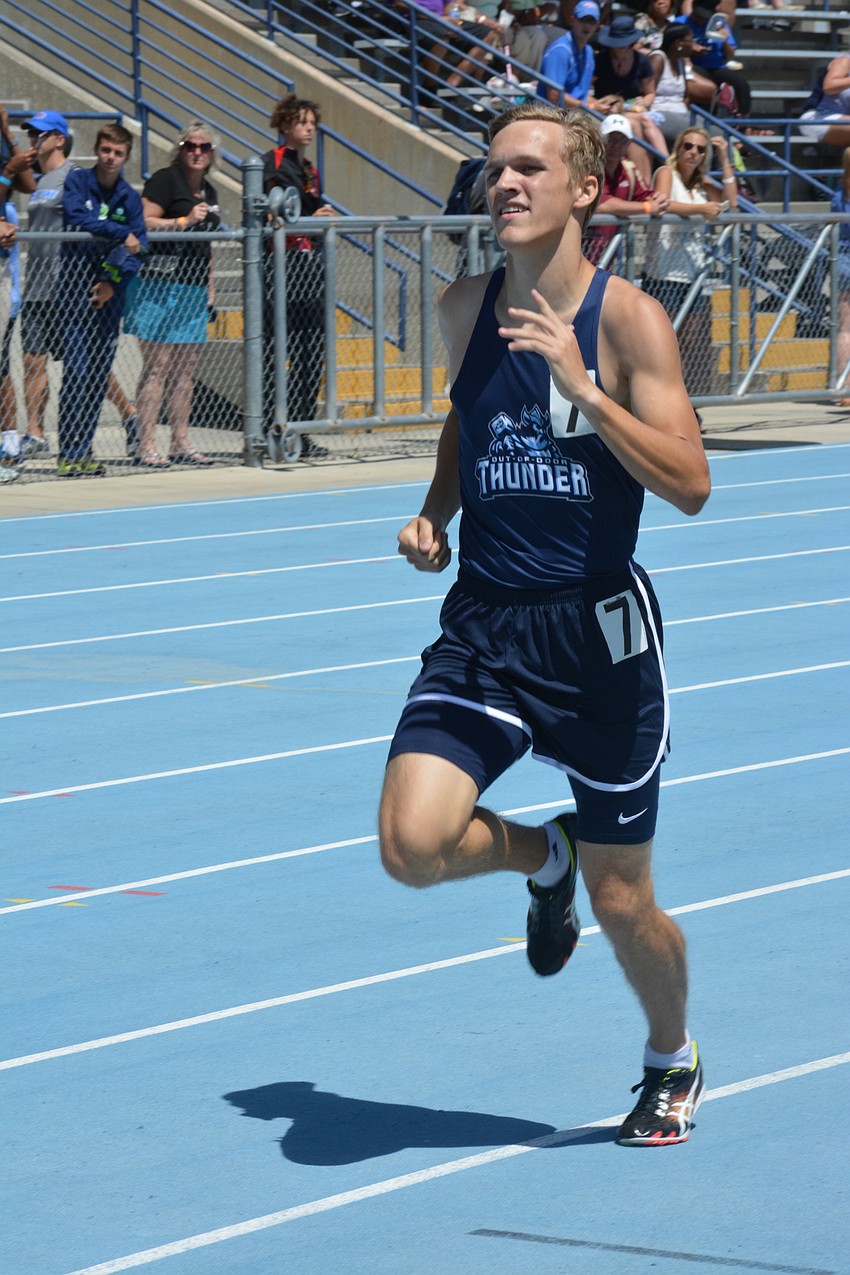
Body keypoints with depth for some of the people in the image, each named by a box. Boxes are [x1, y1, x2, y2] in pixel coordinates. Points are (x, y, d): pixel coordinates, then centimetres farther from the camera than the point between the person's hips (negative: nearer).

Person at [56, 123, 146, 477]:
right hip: (77, 285, -5)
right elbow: (78, 219, -17)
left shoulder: (129, 197, 11)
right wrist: (122, 234, -11)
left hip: (109, 295, 5)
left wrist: (114, 282, -9)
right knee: (77, 373, -11)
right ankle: (69, 455, -11)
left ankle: (84, 451, 13)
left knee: (100, 376, 6)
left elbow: (138, 248, 4)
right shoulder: (77, 181, 0)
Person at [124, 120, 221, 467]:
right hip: (160, 285, -8)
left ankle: (180, 443, 14)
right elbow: (144, 223, -15)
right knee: (157, 367, -9)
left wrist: (209, 286, 24)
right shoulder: (164, 180, -5)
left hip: (193, 289, 8)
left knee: (185, 370, 9)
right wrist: (184, 221, -19)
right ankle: (146, 447, -9)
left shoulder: (208, 191, 19)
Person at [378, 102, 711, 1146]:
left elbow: (689, 484, -16)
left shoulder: (627, 318, -10)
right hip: (482, 627, 3)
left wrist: (583, 387, -26)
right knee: (412, 846, -19)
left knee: (620, 906, 6)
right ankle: (542, 857, 16)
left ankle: (672, 1062, 37)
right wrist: (435, 513, 7)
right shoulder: (465, 309, 4)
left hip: (598, 630, -3)